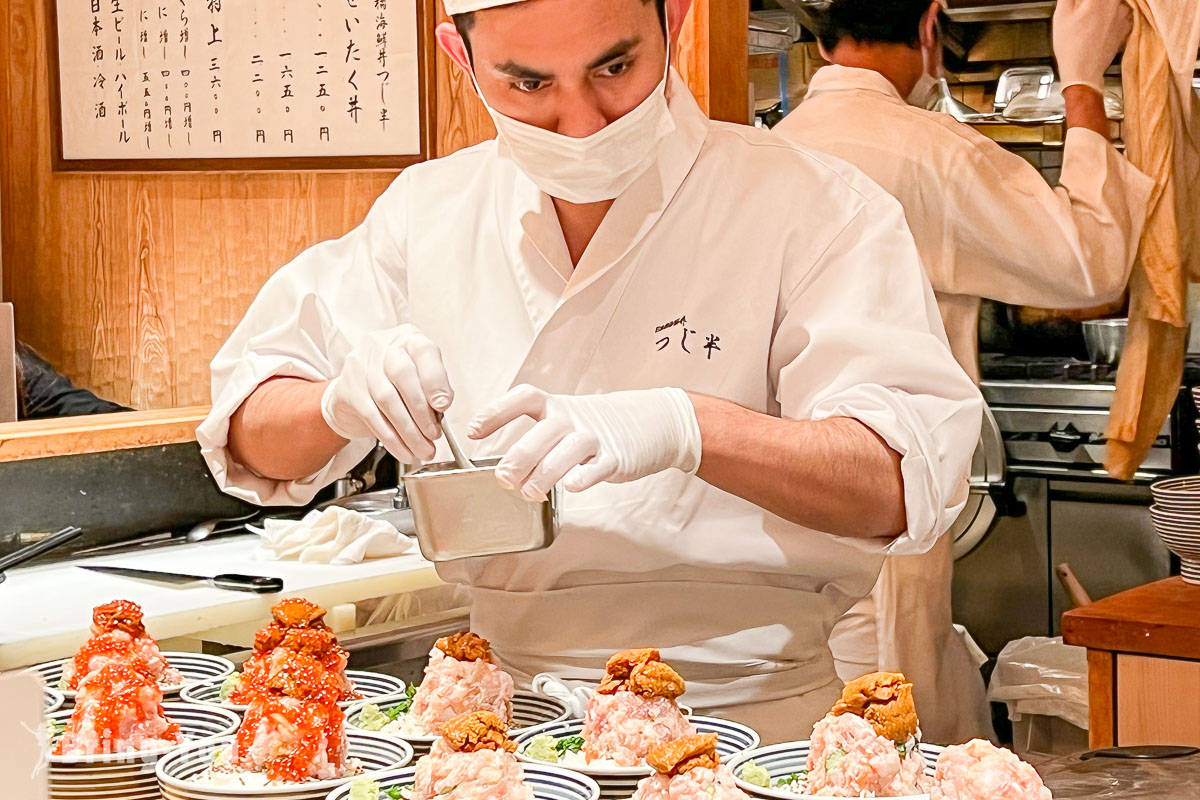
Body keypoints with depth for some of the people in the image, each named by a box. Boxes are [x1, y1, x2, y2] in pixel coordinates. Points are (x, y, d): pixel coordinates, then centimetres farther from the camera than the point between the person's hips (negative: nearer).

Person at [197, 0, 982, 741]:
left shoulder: (810, 207, -6)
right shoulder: (430, 211, 6)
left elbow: (907, 478, -18)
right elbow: (253, 434, 7)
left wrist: (684, 429, -34)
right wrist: (343, 402, -15)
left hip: (742, 718, -3)